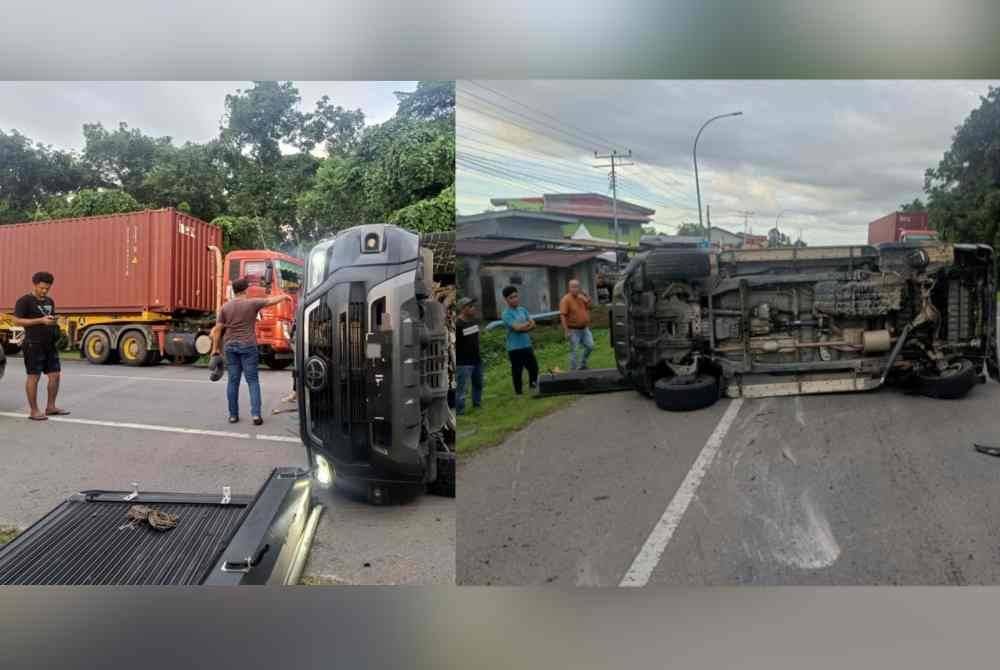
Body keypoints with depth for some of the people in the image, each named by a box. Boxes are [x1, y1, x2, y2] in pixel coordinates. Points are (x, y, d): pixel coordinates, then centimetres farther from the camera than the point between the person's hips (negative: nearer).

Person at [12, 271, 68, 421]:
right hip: (34, 345, -7)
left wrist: (55, 321, 6)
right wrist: (40, 320, -20)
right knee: (33, 377, -1)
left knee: (55, 375, 7)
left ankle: (51, 407, 18)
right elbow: (17, 321, -13)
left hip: (50, 344, 7)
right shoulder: (25, 301, -6)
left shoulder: (50, 301, 16)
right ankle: (34, 411, 5)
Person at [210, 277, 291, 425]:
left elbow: (218, 329, 2)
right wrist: (285, 296, 22)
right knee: (253, 381, 0)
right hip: (248, 346, -3)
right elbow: (272, 300, 4)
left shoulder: (225, 307, 5)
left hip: (230, 346, 3)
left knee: (233, 381, 8)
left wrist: (215, 348, 6)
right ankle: (256, 414, -7)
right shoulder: (252, 303, -5)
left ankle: (233, 415, 11)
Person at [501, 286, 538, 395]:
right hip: (515, 348, -7)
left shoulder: (523, 310, 8)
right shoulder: (506, 314, -12)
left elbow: (533, 325, 2)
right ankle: (519, 393, 13)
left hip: (527, 345, 7)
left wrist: (522, 327, -16)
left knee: (534, 368, 15)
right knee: (517, 372, 2)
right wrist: (527, 323, -6)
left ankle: (533, 387, 33)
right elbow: (517, 327, -22)